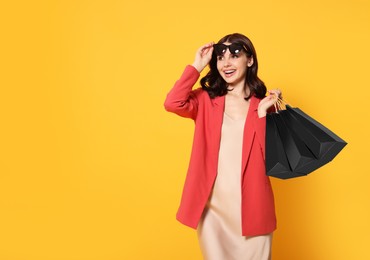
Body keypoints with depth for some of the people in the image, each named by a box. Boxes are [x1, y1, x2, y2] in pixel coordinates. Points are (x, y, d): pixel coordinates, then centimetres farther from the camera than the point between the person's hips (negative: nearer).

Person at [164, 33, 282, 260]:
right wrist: (197, 66, -8)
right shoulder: (206, 99, 4)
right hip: (212, 206, 0)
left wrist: (262, 113, -13)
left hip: (251, 206, 0)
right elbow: (173, 104, -18)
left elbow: (269, 158, -7)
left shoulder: (263, 104, 4)